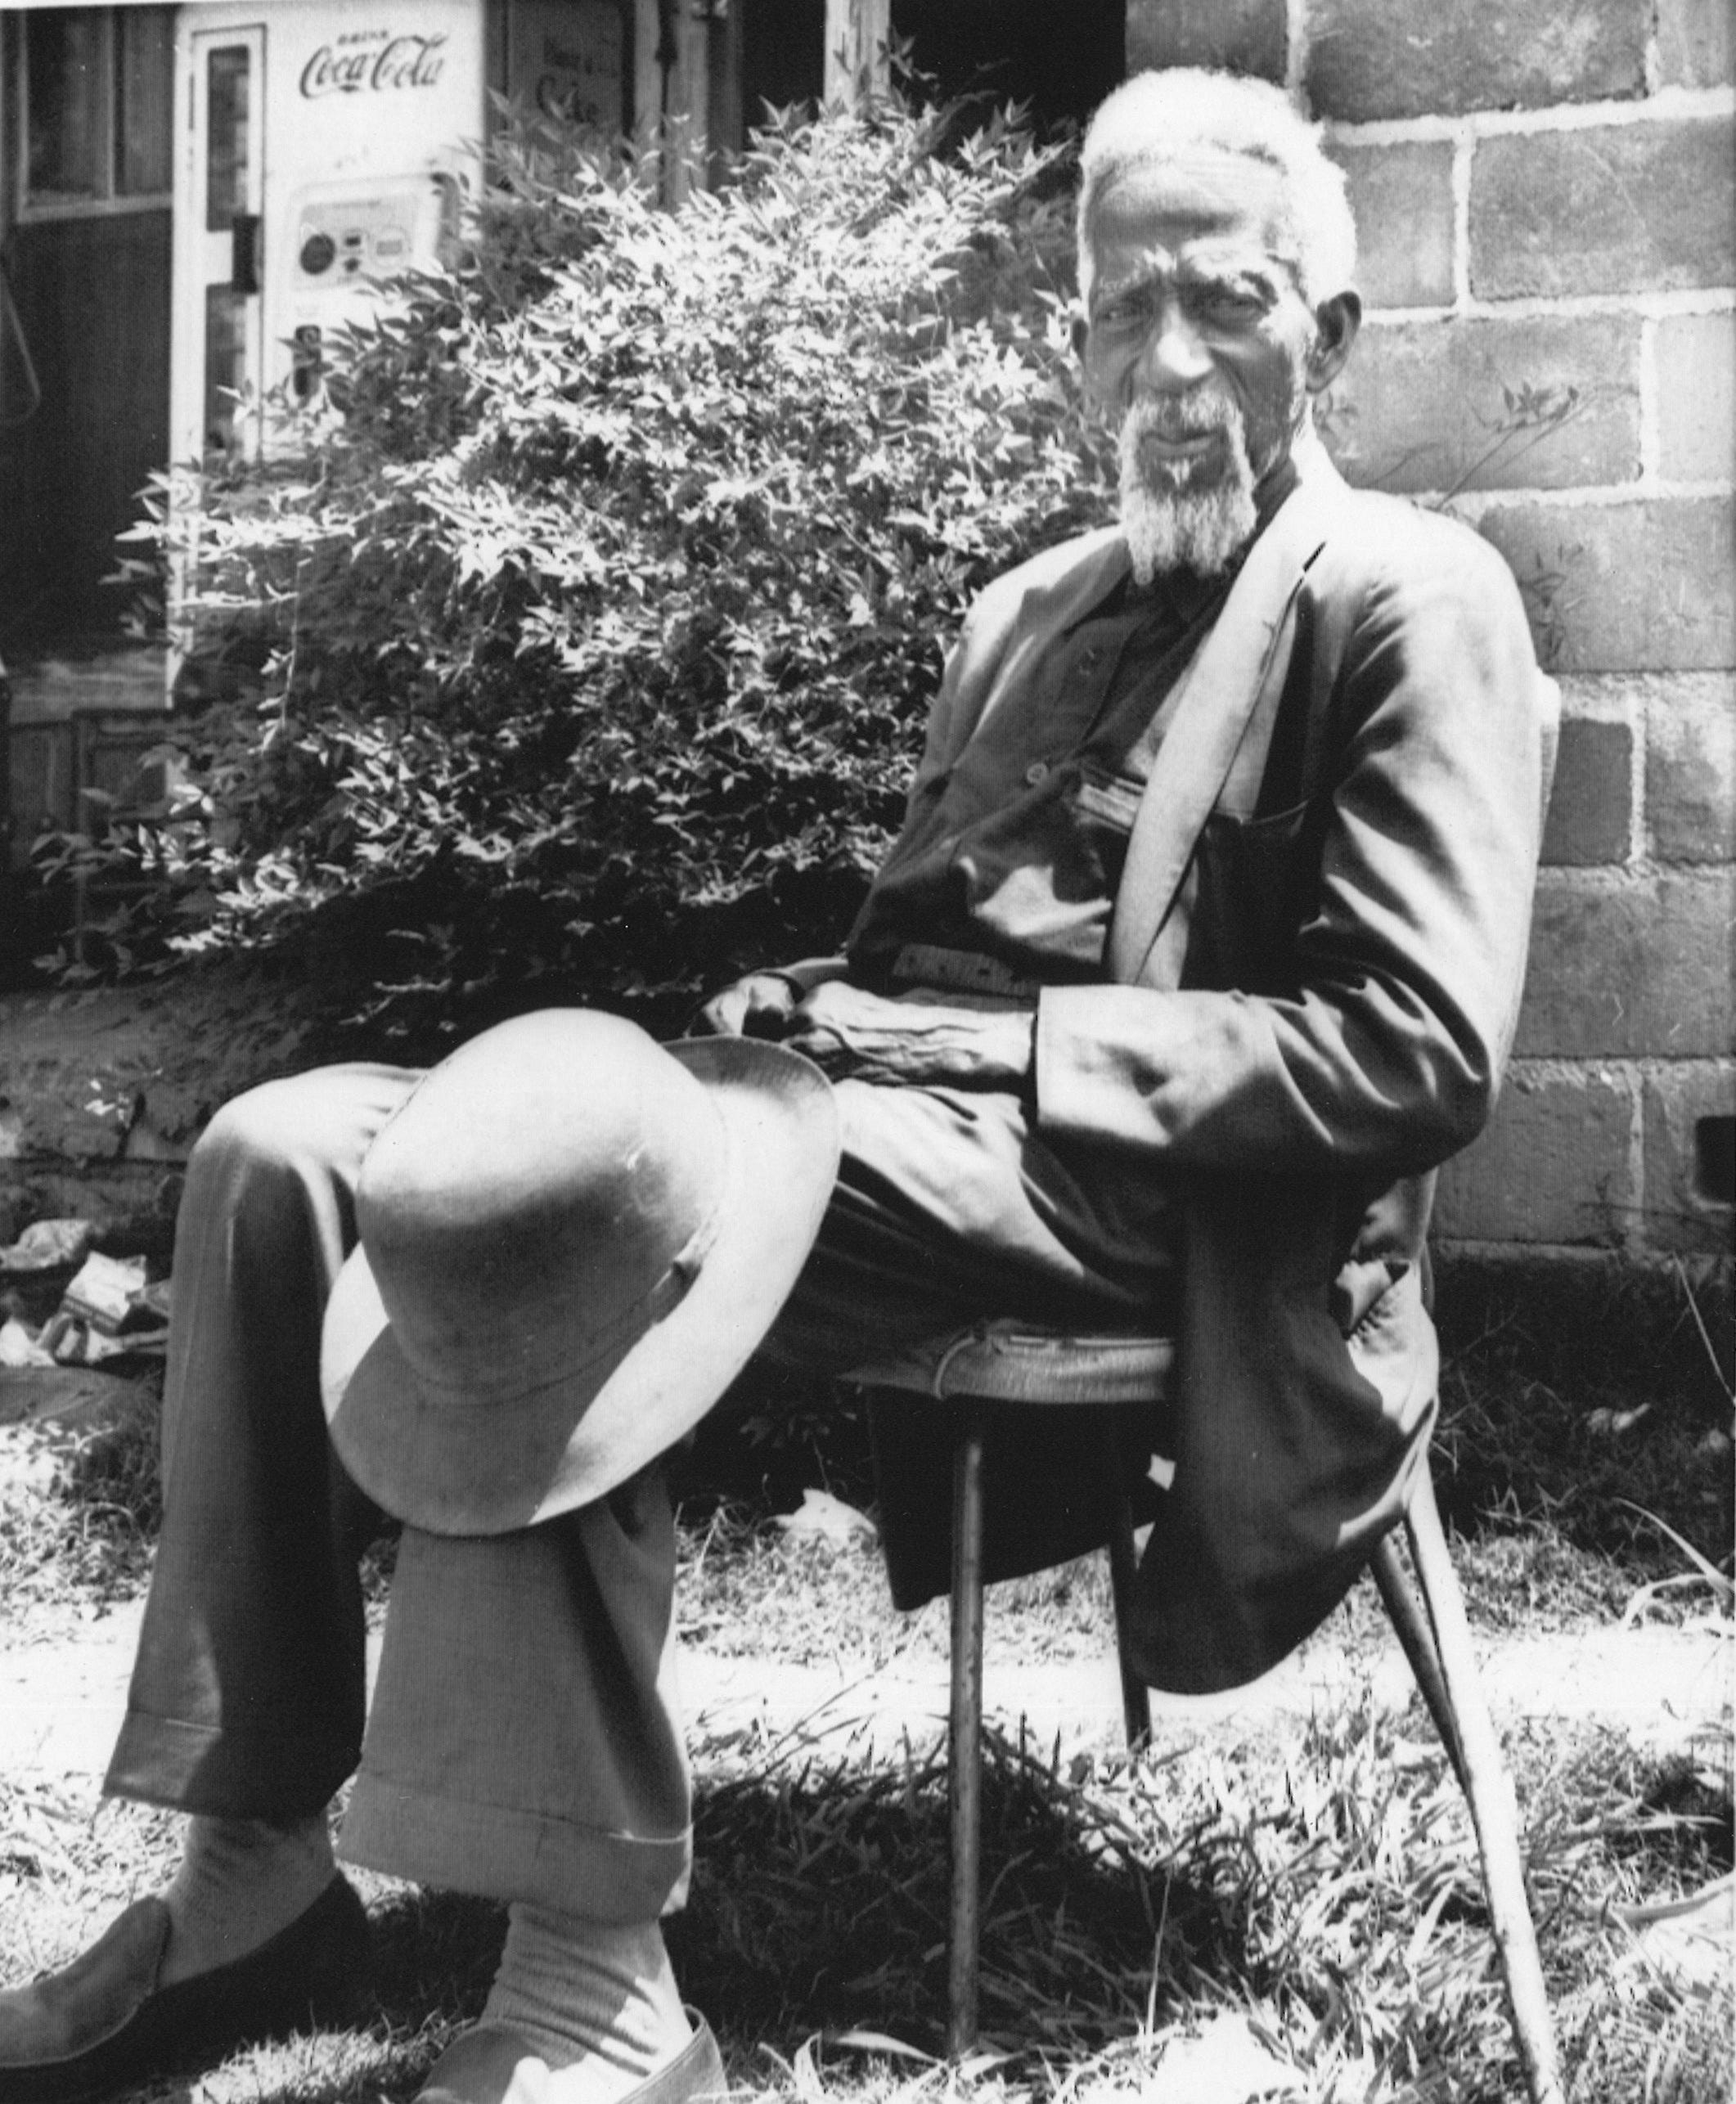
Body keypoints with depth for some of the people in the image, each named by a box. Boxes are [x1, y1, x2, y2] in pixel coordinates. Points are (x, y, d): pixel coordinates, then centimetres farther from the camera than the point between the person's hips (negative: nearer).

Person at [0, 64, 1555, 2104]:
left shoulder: (1411, 596, 1)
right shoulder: (1032, 607, 26)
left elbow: (1418, 1050, -10)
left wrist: (1000, 1043, -14)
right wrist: (816, 1010, 2)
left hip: (1114, 1174, -8)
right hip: (896, 1089, 8)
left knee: (543, 1223, -32)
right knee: (282, 1151, -9)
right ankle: (251, 1868, -8)